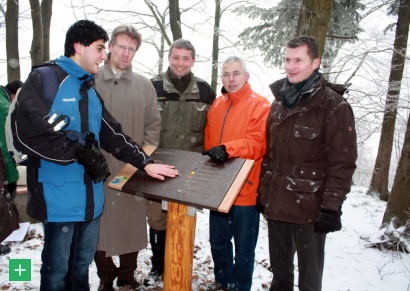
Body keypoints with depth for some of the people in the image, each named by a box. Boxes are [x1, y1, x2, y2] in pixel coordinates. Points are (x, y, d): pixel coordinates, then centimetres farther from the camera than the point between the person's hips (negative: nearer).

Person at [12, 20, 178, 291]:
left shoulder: (89, 90, 14)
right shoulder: (43, 80, -9)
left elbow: (112, 134, 15)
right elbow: (28, 131, -21)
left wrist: (145, 162, 9)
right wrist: (83, 151, -17)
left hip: (91, 196, 7)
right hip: (60, 197, -7)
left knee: (82, 265, 20)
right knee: (57, 269, 10)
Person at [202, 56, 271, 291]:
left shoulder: (260, 105, -9)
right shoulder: (217, 105, 10)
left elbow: (257, 143, -19)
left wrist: (227, 149, -31)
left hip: (245, 190, -6)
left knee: (244, 247, 10)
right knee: (218, 242, 20)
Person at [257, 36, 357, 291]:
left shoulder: (334, 106, -10)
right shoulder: (279, 102, 10)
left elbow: (343, 163, -13)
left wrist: (332, 207, -16)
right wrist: (262, 191, 13)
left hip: (310, 208, -6)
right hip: (275, 204, 6)